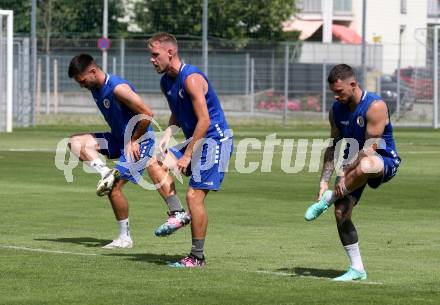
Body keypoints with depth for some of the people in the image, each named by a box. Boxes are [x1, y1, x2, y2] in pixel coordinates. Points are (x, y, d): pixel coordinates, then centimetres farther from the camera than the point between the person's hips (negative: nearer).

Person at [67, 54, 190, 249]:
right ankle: (105, 173, -13)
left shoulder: (118, 88, -26)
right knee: (76, 141, -2)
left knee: (114, 188, -11)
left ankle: (125, 238, 1)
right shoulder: (95, 88, 2)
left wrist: (134, 141, -17)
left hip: (140, 141, -9)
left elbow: (147, 115, -25)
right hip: (119, 139, 9)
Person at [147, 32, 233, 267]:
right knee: (155, 163, -4)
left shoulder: (191, 79, -21)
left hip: (214, 140, -9)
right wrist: (167, 134, 1)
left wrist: (187, 155, -21)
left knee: (194, 195, -11)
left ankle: (197, 257, -4)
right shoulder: (166, 82, 8)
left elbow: (204, 120, -23)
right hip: (195, 140, 9)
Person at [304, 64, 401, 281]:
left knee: (363, 167, -43)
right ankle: (357, 269, 5)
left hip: (383, 162, -7)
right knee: (341, 213, -7)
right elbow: (334, 147, 7)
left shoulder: (375, 106, -21)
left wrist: (345, 174, -23)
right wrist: (324, 180, -2)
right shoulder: (337, 110, 1)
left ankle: (327, 199, -18)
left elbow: (369, 148, -23)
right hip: (353, 163, 7)